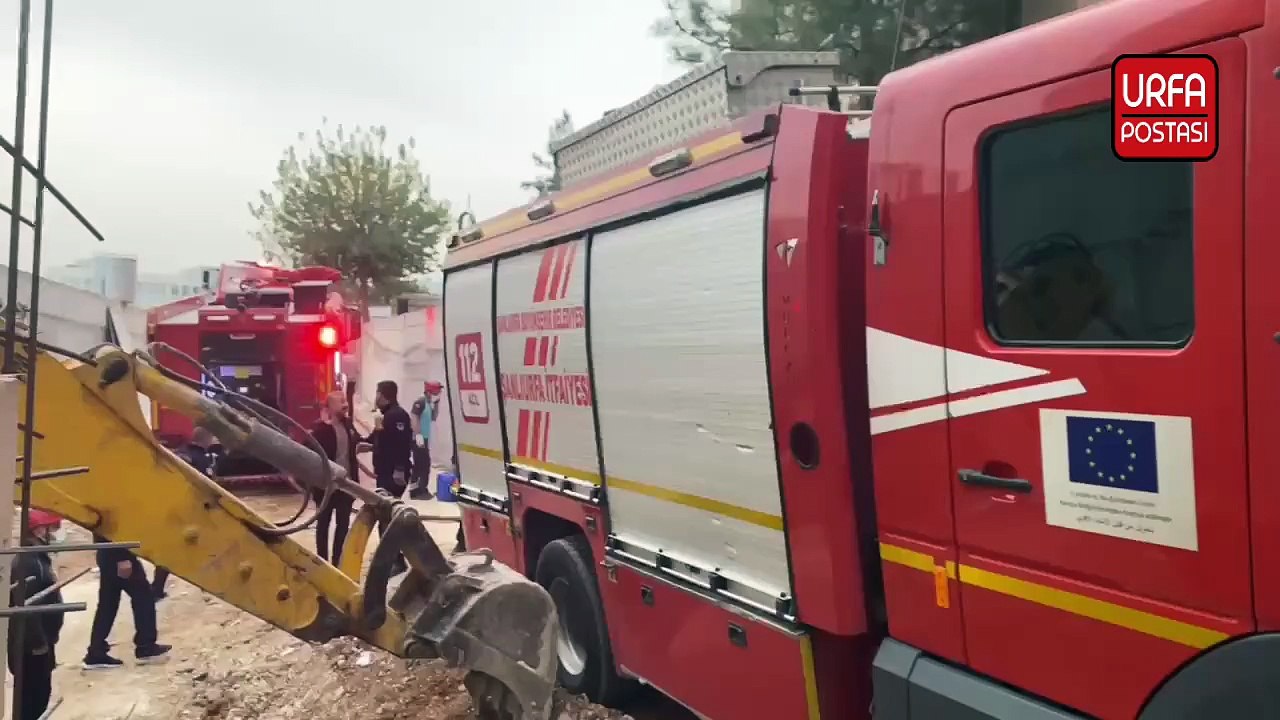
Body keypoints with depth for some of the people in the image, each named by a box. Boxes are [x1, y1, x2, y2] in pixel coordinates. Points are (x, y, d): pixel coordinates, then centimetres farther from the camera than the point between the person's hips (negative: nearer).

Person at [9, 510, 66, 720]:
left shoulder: (38, 558, 13)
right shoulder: (28, 561, -19)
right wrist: (37, 642, -22)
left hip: (39, 640, 10)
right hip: (32, 644, -10)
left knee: (40, 691, 16)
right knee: (33, 694, -5)